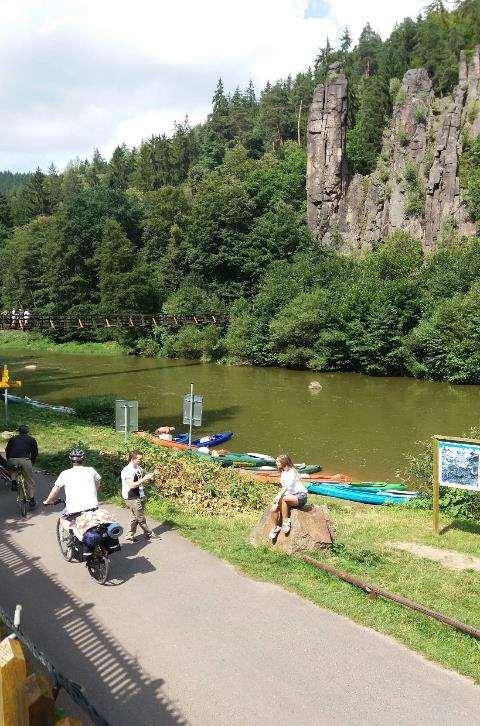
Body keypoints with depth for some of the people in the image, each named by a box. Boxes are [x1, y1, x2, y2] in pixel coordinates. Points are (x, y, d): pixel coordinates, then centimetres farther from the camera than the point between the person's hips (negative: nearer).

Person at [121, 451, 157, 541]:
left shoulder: (138, 468, 8)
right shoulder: (128, 470, -19)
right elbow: (131, 485, -25)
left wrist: (149, 478, 0)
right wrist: (144, 479, -25)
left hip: (138, 497, 9)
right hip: (132, 499, -9)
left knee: (136, 517, 15)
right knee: (141, 518, 2)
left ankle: (130, 535, 26)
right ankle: (150, 534, 14)